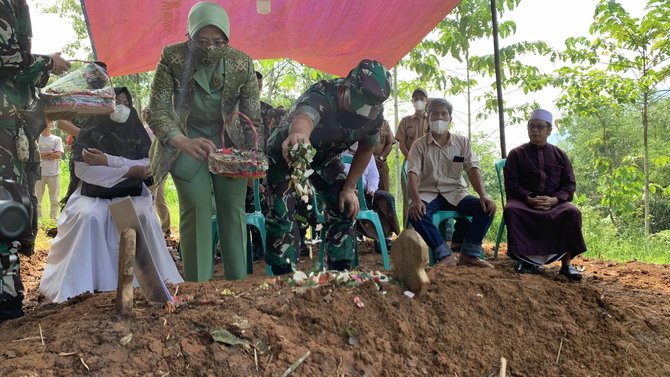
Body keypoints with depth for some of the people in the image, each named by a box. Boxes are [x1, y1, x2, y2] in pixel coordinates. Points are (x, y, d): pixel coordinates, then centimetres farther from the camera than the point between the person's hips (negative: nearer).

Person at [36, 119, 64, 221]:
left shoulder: (57, 139, 5)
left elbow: (58, 155, -7)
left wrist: (41, 155, -7)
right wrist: (49, 153, -10)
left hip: (54, 173, 0)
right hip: (39, 173, 0)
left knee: (54, 200, 5)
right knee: (37, 199, 3)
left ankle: (53, 219, 14)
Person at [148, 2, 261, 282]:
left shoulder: (243, 63, -16)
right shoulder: (172, 58, -21)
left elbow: (252, 117, -11)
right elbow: (157, 111, -23)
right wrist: (185, 144, -42)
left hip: (229, 140, 2)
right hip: (185, 139, -1)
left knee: (233, 210, -2)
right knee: (196, 209, -11)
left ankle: (239, 283, 8)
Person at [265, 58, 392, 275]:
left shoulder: (375, 115, -22)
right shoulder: (321, 96, -40)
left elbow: (365, 149, -2)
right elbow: (303, 118, -65)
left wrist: (349, 188, -6)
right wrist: (297, 135, -89)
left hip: (325, 157, 5)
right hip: (286, 152, -5)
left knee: (344, 209, -1)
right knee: (282, 213, -15)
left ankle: (341, 272, 11)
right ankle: (283, 276, -1)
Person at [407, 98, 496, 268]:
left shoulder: (462, 142, 9)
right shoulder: (420, 144, 3)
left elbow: (473, 169, -1)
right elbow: (412, 173, -10)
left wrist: (483, 195, -19)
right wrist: (416, 200, -28)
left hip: (456, 193, 2)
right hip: (429, 193, -2)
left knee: (487, 208, -24)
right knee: (415, 213, -35)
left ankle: (469, 254, -14)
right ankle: (446, 255, -27)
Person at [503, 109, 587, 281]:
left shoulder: (559, 155, 14)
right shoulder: (516, 154, 8)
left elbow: (570, 185, 6)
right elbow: (511, 185, 0)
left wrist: (554, 199, -15)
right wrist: (529, 199, -19)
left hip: (554, 203, 1)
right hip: (524, 202, -1)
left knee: (572, 212, -30)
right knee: (511, 209, -35)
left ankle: (567, 263, -21)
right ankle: (527, 258, -28)